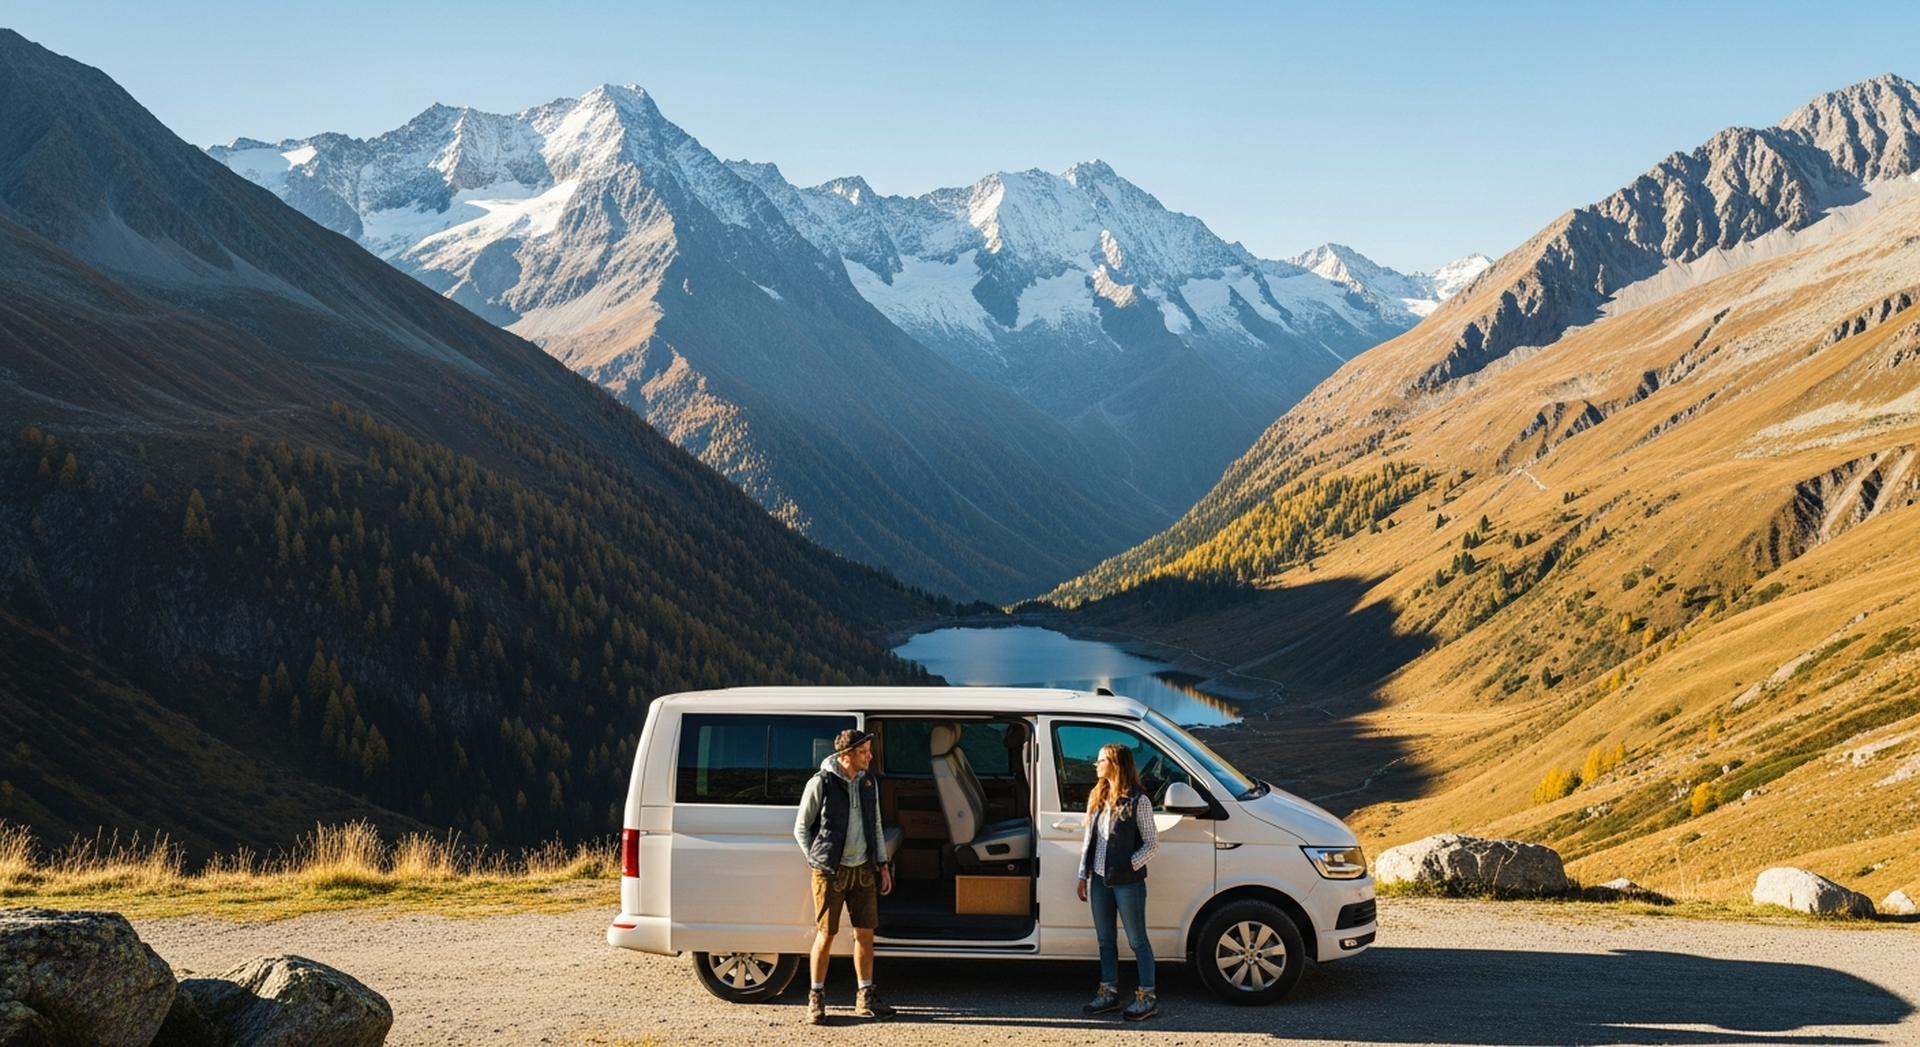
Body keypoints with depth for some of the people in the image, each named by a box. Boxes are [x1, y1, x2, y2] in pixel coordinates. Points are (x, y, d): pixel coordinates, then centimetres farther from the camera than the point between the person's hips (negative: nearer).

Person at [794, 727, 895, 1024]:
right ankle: (816, 998, 13)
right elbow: (801, 828, -2)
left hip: (863, 870, 5)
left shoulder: (868, 783, 6)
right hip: (830, 872, -5)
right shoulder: (821, 783, -11)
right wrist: (818, 861, -2)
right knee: (826, 934, 1)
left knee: (865, 933, 6)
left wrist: (883, 865, 11)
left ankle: (865, 998, 17)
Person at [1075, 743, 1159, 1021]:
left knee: (1137, 941, 0)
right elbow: (1088, 839, 14)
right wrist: (1083, 875, 11)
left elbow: (1152, 843, -9)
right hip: (1099, 880, 7)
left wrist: (1130, 865, -18)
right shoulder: (1097, 798, 10)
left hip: (1127, 882, -7)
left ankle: (1147, 997, 6)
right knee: (1105, 940, 13)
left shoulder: (1138, 800, -11)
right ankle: (1109, 992, 23)